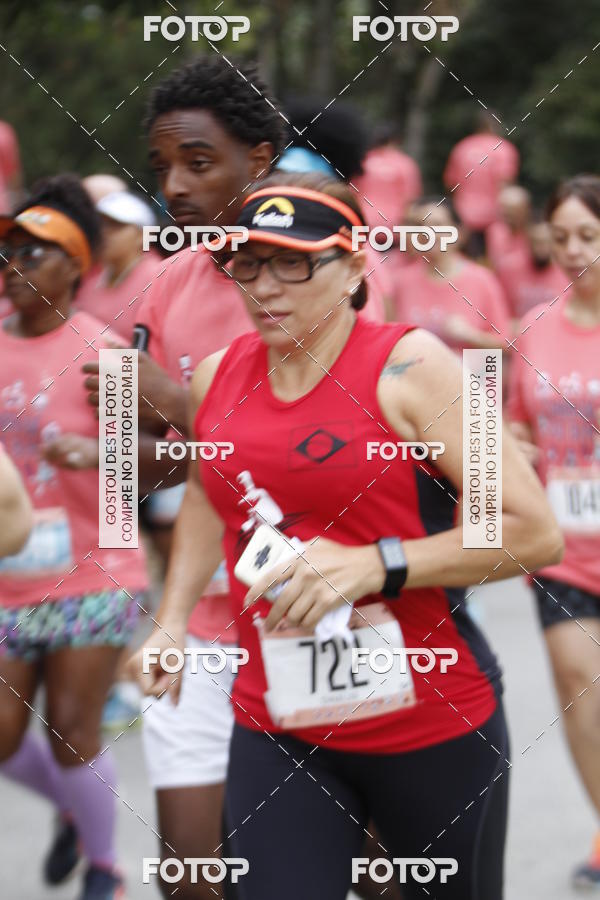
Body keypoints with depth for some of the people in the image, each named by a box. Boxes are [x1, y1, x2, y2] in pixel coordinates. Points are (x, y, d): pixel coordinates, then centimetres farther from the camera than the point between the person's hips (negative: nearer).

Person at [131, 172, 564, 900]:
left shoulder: (408, 367, -12)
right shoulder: (216, 378, 5)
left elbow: (536, 533, -16)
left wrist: (374, 566, -23)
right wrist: (172, 619, 15)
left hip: (432, 724, -3)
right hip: (277, 733, 3)